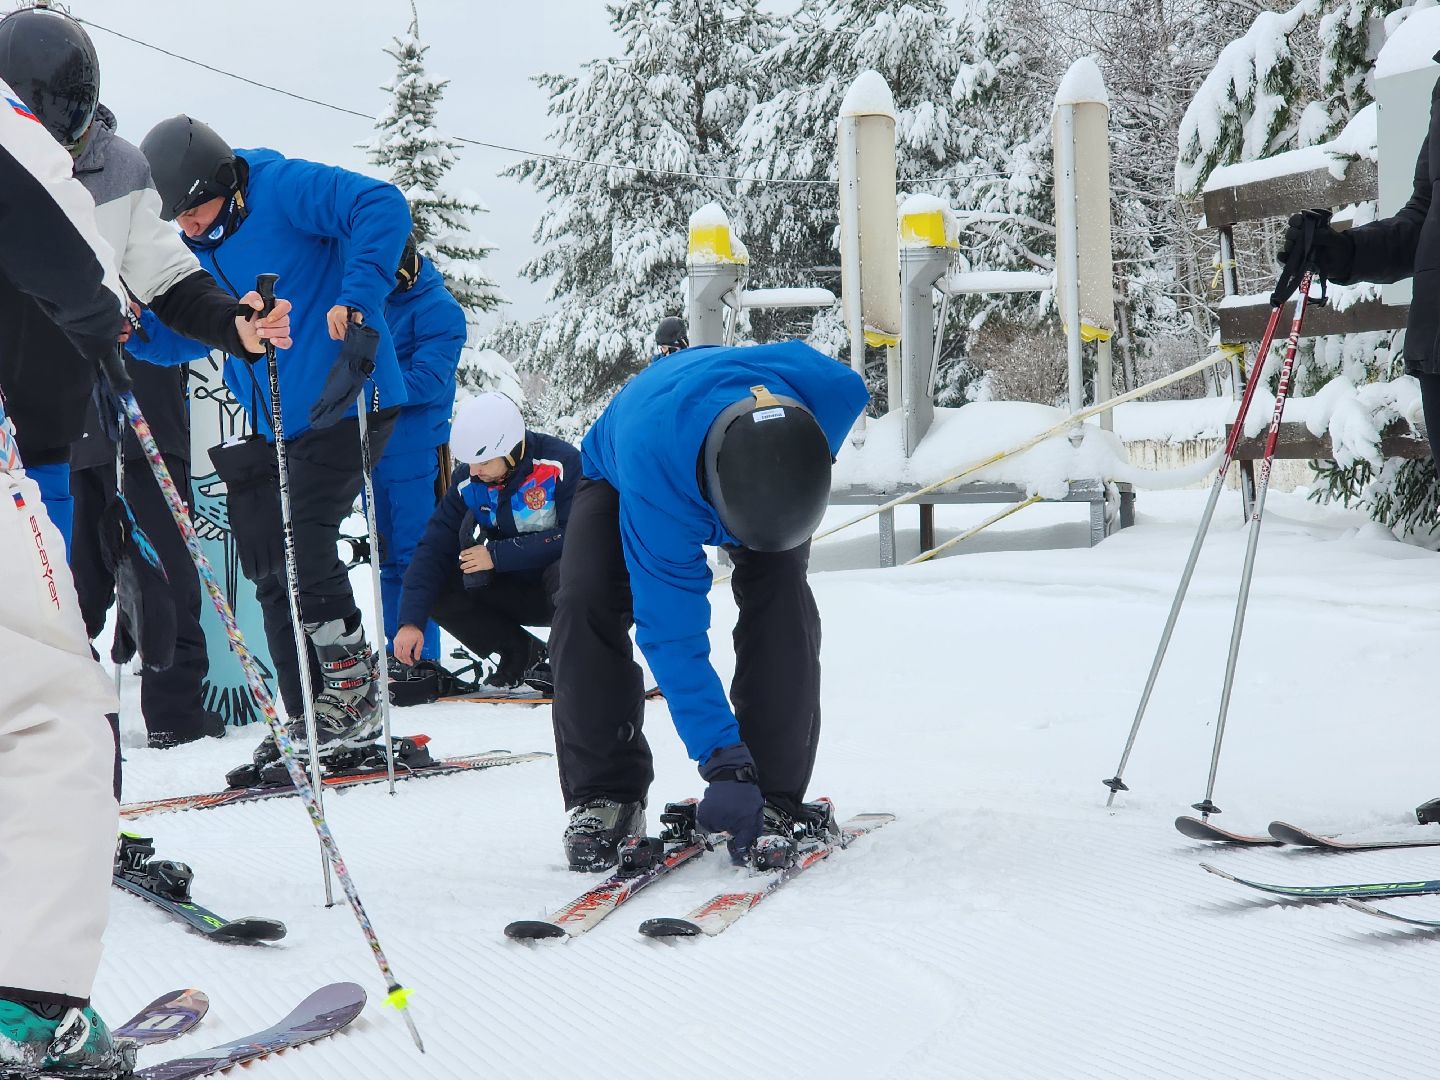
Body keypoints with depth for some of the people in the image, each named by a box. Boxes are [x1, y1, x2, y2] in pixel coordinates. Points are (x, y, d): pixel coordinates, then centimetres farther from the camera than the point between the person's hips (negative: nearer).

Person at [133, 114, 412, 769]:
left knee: (302, 547, -16)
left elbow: (381, 206, -25)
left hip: (343, 407, -9)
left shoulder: (282, 188, -14)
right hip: (274, 425, 9)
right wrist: (134, 332, -4)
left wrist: (357, 300, -33)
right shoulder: (196, 244, 9)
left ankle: (355, 693, -1)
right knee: (273, 573, 7)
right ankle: (309, 724, 14)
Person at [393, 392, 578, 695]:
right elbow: (435, 547, -8)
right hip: (516, 593, 5)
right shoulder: (467, 481, -6)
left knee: (563, 574, -39)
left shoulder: (562, 462, -21)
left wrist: (497, 554, -23)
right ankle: (523, 656, -2)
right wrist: (411, 621, -20)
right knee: (437, 587, -15)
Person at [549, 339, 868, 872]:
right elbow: (673, 634, -43)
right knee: (585, 601, -25)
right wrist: (722, 760, -45)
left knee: (781, 590, -23)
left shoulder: (831, 390, -40)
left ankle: (775, 798, -15)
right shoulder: (651, 475, -49)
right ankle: (604, 795, -13)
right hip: (620, 473, -2)